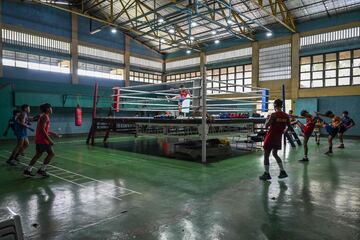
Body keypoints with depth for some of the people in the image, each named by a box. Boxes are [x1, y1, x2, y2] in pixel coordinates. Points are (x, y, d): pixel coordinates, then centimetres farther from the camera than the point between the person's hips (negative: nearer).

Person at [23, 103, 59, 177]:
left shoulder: (44, 116, 16)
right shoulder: (45, 117, -14)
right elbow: (42, 129, -23)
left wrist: (53, 134, 26)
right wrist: (49, 140, -23)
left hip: (39, 139, 10)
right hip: (42, 139, -10)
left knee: (38, 154, 15)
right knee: (51, 153, -2)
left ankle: (27, 170, 18)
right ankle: (42, 170, 2)